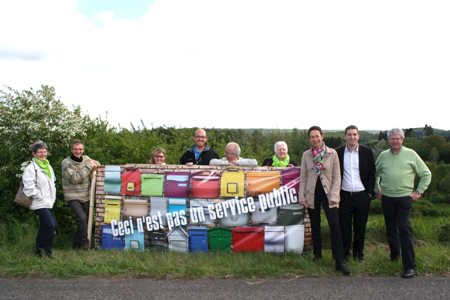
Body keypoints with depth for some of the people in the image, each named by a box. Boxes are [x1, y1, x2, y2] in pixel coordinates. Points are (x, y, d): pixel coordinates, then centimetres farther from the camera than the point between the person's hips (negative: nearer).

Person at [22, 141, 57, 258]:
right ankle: (47, 250, 1)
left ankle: (39, 249, 31)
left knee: (44, 227, 16)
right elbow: (29, 188, -22)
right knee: (51, 226, -15)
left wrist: (52, 196, 12)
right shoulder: (31, 168, -15)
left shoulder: (48, 166, 11)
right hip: (40, 204, -9)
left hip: (48, 203, 9)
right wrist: (42, 196, -16)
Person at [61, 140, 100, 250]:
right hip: (73, 197, -6)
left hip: (86, 196, 6)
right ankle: (84, 243, -4)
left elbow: (96, 163, 21)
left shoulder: (86, 158, 3)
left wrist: (95, 164, -4)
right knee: (82, 218, -21)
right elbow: (74, 179, -22)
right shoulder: (66, 162, -11)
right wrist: (88, 167, -21)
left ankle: (77, 244, 27)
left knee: (85, 220, 10)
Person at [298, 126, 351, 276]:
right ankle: (317, 255, 28)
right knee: (315, 227, 12)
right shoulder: (306, 154, 4)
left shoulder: (332, 153, -3)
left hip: (328, 194, -2)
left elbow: (337, 176, -4)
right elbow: (303, 177, 6)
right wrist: (302, 196, 0)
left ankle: (339, 262, -5)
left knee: (335, 227, -10)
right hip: (312, 194, 3)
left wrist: (334, 196, -12)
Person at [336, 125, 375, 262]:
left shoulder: (367, 152, 2)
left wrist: (370, 192, -1)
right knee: (344, 226, 4)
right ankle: (344, 252, 19)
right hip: (344, 195, 0)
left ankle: (358, 252, 24)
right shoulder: (338, 152, 2)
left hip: (362, 195, 0)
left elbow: (372, 174, 5)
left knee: (360, 227, 8)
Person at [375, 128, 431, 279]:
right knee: (391, 228, 14)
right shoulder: (383, 155, 6)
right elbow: (375, 174, 21)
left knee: (404, 230, -10)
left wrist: (419, 191, -2)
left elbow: (426, 174, 2)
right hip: (386, 198, 4)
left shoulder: (410, 154, -3)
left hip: (404, 197, -3)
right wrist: (377, 190, 15)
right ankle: (394, 253, 35)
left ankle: (410, 266, -6)